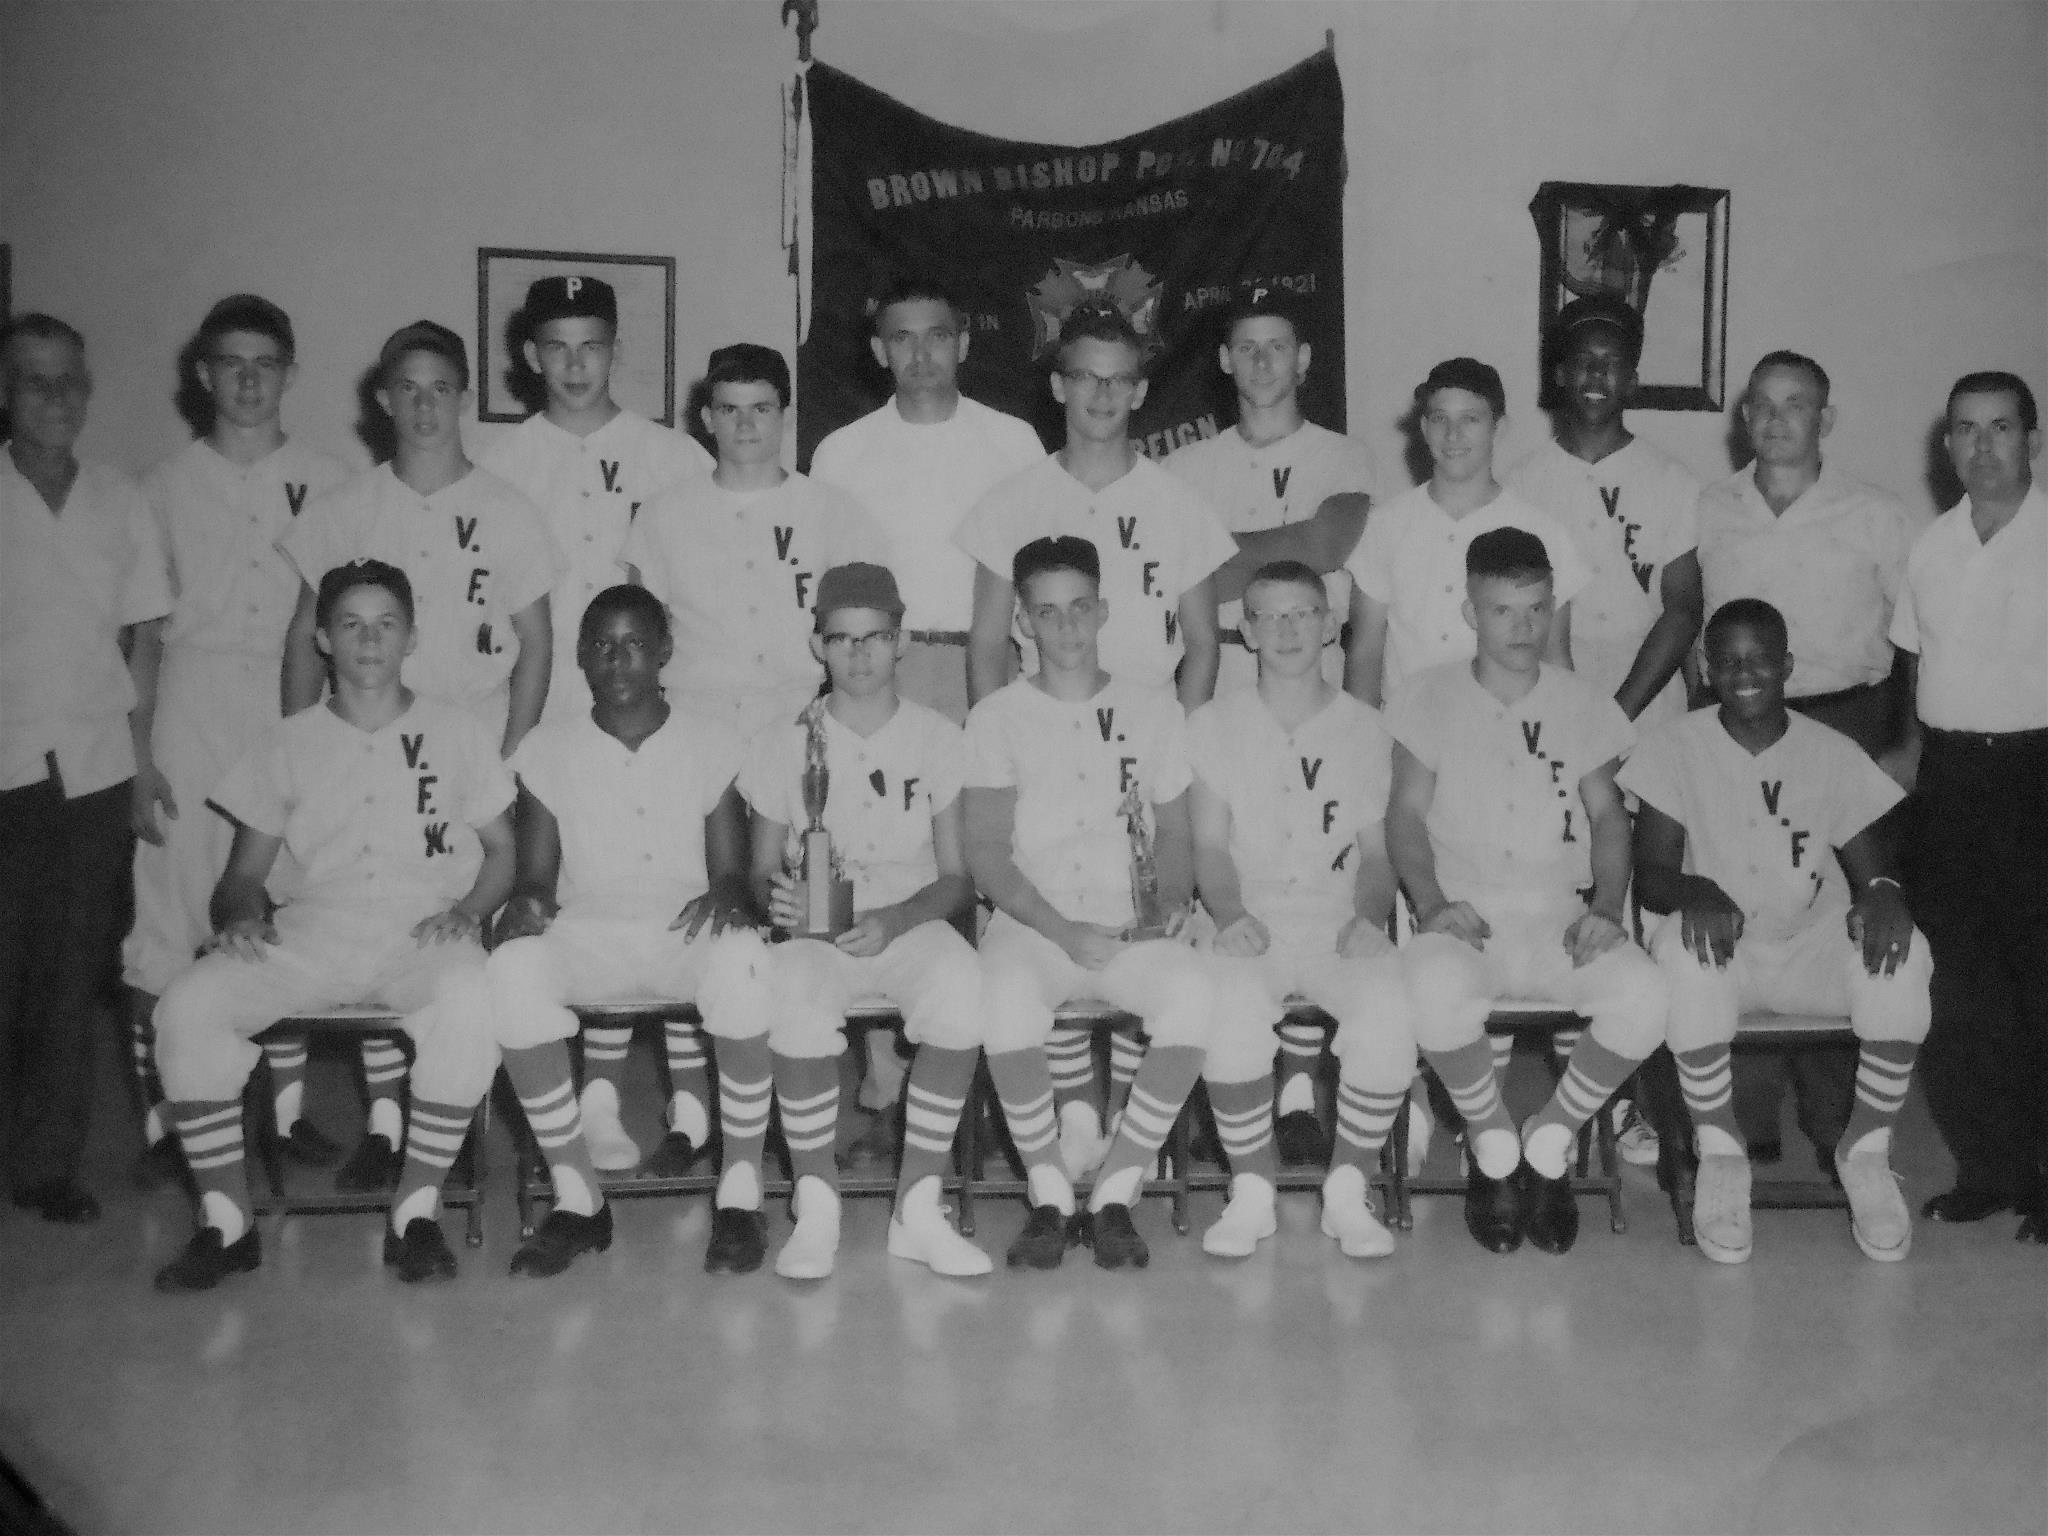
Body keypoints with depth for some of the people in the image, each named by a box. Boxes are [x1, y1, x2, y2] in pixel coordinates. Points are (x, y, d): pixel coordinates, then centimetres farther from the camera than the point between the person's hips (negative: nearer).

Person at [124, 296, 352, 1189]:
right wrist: (137, 758, 0)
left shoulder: (326, 483, 7)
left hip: (296, 710, 1)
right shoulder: (167, 484, 7)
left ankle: (288, 1106, 15)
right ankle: (162, 1121, 6)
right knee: (170, 916, -2)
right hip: (192, 705, 0)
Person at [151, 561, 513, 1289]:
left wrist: (468, 910, -7)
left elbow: (502, 849, 13)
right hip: (312, 931, 2)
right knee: (187, 1004, -24)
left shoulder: (459, 732, 13)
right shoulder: (288, 743, 16)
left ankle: (417, 1210, -21)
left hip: (425, 935, -2)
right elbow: (247, 866, 17)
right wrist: (240, 914, -6)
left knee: (470, 1000, -37)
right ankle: (226, 1221, -11)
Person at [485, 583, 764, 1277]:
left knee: (741, 956, -37)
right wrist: (526, 901, -15)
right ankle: (577, 1199, -25)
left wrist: (725, 896, -17)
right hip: (584, 930, 1)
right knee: (513, 966, -33)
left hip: (685, 929, -1)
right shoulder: (548, 749, 9)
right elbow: (536, 872, 9)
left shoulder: (709, 746, 8)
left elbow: (731, 869, 7)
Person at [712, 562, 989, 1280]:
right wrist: (776, 899, -16)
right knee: (793, 999, -36)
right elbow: (761, 872, 9)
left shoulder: (937, 738, 4)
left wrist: (894, 920, -17)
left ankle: (918, 1207, -19)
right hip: (813, 928, 0)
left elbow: (958, 878, 3)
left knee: (964, 993, -34)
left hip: (911, 923, 0)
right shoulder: (785, 743, 5)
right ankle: (815, 1207, -18)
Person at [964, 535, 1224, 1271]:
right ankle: (1048, 1194, -13)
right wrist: (1063, 931, -15)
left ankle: (1116, 1191, -14)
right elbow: (987, 853, -1)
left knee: (1193, 996, -32)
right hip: (1031, 922, -1)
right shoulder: (997, 716, 7)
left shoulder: (1154, 710, 13)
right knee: (1005, 999, -36)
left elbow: (1174, 834, 14)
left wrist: (1171, 902, -8)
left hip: (1131, 926, 2)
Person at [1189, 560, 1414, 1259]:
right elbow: (1209, 844, 6)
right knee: (1231, 1010, -35)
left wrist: (1369, 915, -8)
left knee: (1391, 1011, -32)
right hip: (1249, 924, -1)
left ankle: (1348, 1191, -12)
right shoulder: (1213, 724, 13)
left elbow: (1376, 850, 13)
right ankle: (1251, 1193, -15)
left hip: (1340, 925, 1)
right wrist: (1231, 914, -13)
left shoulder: (1367, 729, 15)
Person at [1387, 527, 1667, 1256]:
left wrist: (1606, 906, -5)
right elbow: (1406, 814, 4)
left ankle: (1549, 1140, -2)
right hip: (1464, 917, -2)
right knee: (1435, 990, -38)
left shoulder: (1581, 703, 12)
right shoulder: (1431, 699, 5)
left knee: (1642, 996, -30)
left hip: (1559, 916, 2)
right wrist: (1433, 903, -13)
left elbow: (1607, 814, 13)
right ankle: (1492, 1142, -6)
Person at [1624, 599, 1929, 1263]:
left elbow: (1874, 868, 3)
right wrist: (1695, 891, -30)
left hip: (1816, 947, 2)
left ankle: (1866, 1149, -8)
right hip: (1721, 947, -1)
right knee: (1683, 948, -37)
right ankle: (1719, 1150, -16)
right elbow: (1650, 872, -5)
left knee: (1901, 955, -30)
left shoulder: (1834, 754, 3)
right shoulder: (1676, 745, -1)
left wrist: (1884, 893, -23)